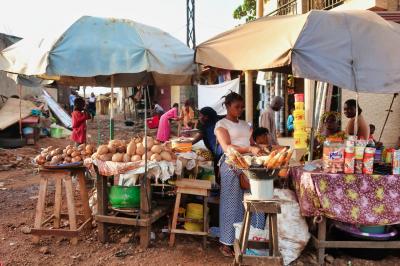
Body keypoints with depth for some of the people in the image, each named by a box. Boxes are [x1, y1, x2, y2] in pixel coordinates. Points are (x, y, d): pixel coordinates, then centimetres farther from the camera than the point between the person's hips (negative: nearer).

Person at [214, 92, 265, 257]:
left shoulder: (245, 124, 20)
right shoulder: (221, 124, -1)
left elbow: (251, 144, 16)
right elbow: (227, 147, -15)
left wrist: (260, 149, -7)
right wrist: (250, 149, -27)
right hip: (232, 166, -6)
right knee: (232, 204, -1)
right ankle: (226, 243, 11)